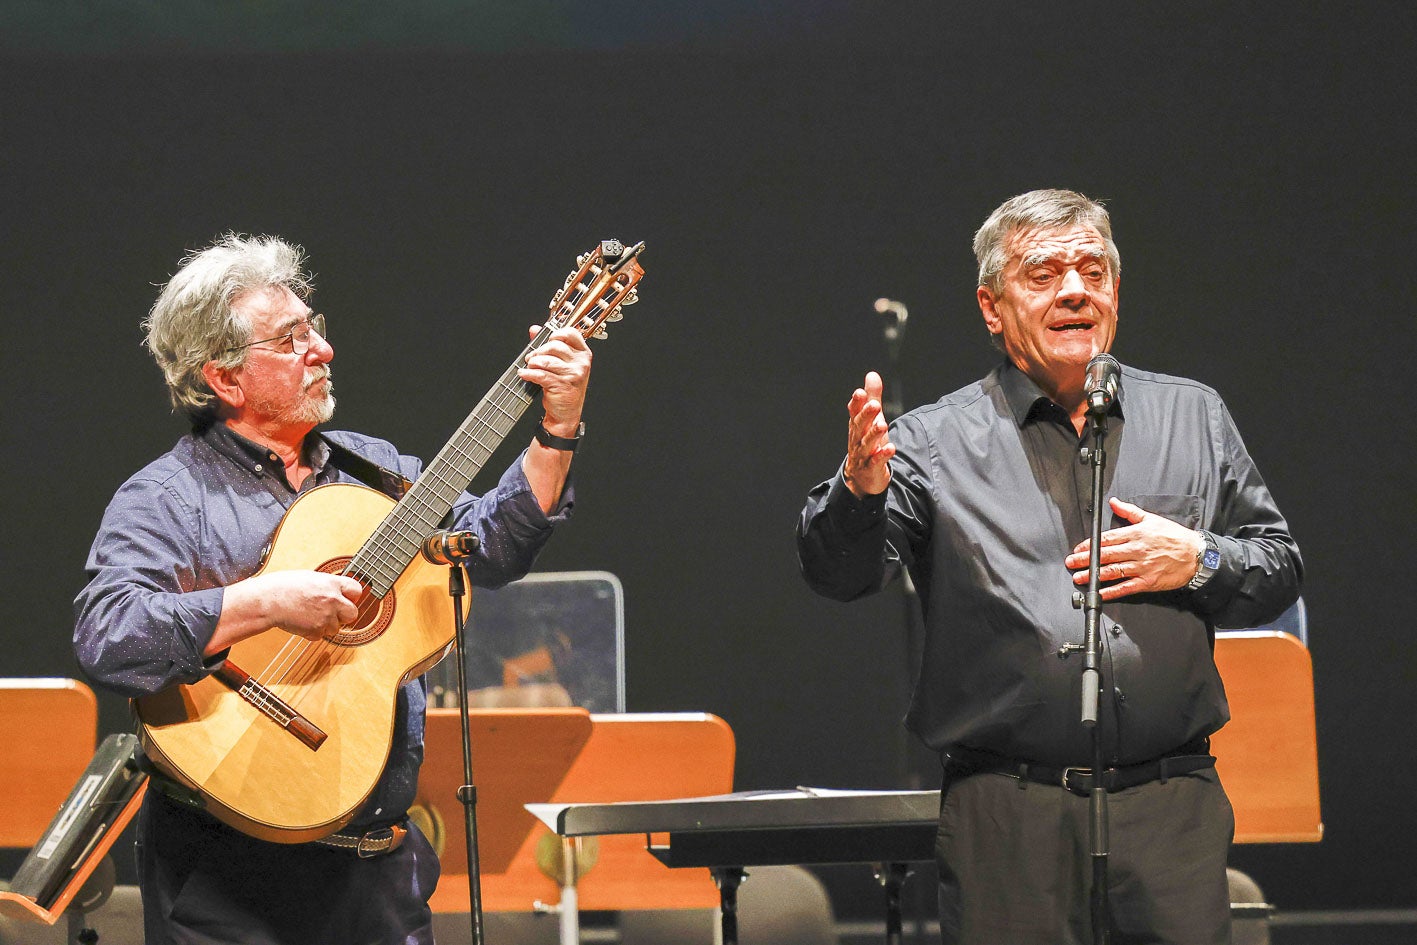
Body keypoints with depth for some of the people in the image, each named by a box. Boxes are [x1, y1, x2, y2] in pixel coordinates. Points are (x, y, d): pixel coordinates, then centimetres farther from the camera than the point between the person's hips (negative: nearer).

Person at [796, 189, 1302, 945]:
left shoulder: (1192, 418, 15)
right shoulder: (934, 443, 5)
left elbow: (1279, 568, 18)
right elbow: (840, 572, -7)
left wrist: (1200, 562, -3)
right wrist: (861, 488, -28)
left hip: (1171, 802, 2)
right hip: (1006, 817, -2)